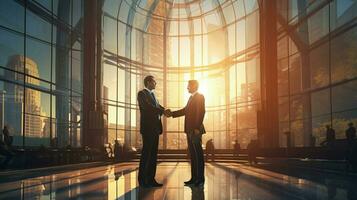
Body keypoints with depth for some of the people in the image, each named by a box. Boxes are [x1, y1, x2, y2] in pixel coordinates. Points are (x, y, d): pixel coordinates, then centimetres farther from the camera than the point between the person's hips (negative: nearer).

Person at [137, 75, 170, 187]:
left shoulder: (153, 95, 23)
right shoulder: (142, 93, -4)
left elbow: (157, 106, 18)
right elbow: (148, 107, -17)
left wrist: (164, 111, -1)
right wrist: (162, 111, -16)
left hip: (155, 128, 8)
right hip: (148, 128, -8)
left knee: (153, 154, 7)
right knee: (146, 153, -7)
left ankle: (150, 179, 11)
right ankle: (142, 180, -2)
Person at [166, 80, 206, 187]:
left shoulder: (199, 97, -7)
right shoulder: (191, 97, 19)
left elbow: (201, 112, -16)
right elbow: (185, 110, 21)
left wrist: (197, 128, -21)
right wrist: (172, 113, 14)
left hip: (195, 130, -9)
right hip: (190, 130, 9)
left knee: (198, 154, -4)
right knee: (193, 155, 10)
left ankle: (200, 179, 0)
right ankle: (194, 178, 14)